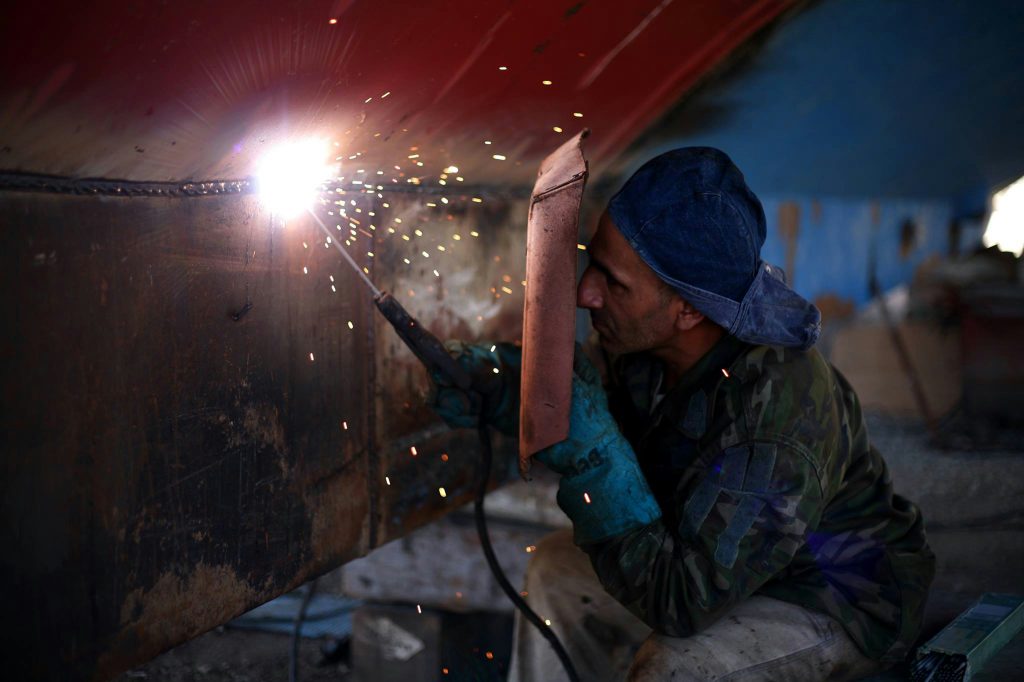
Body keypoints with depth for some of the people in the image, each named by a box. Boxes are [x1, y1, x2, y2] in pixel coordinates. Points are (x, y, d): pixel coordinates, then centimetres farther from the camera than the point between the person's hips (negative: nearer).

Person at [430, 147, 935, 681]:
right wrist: (506, 390, -11)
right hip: (721, 555, 8)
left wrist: (591, 451, -36)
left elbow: (679, 603, -33)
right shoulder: (653, 339, -15)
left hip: (845, 602, -7)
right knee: (556, 567, 6)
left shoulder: (777, 414, -37)